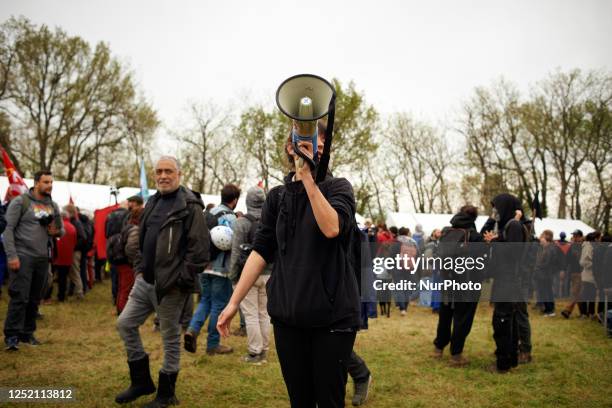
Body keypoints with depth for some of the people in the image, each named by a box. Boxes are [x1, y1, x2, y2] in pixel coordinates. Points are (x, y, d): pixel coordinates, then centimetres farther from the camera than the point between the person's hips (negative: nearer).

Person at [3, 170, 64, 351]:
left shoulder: (53, 206, 11)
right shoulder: (20, 202, -5)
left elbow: (61, 229, 19)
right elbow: (8, 229, -8)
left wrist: (57, 231, -7)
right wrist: (12, 255, -16)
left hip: (43, 258, 6)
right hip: (23, 256, -6)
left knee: (35, 299, 11)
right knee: (19, 297, -8)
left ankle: (27, 333, 21)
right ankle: (11, 336, 0)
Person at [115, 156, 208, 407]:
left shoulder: (189, 206, -12)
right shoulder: (152, 203, 14)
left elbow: (200, 248, -17)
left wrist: (183, 279, -18)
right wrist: (140, 269, 15)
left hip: (170, 286, -8)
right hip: (145, 281, 9)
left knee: (170, 338, 4)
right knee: (125, 324, 11)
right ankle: (141, 381, 25)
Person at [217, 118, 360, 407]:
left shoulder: (338, 187, 0)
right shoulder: (277, 196, 9)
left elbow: (332, 228, -20)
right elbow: (261, 251, 6)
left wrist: (307, 178, -23)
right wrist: (234, 301, 0)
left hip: (332, 313, -3)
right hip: (287, 313, 3)